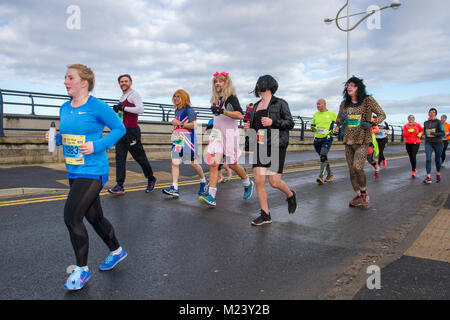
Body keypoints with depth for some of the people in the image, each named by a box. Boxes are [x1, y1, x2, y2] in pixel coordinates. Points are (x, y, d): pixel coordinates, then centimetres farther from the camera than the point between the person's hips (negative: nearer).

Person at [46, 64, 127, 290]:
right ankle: (117, 251, 38)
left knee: (71, 217, -10)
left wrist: (97, 146, -18)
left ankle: (82, 269, 11)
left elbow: (119, 128, -8)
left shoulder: (97, 106, -12)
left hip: (93, 171, -8)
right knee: (94, 217, 16)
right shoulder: (64, 109, 10)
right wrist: (55, 137, 0)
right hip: (74, 171, 8)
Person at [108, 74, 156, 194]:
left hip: (132, 131, -8)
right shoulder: (122, 97, 20)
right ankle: (119, 186, -3)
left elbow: (140, 110, -21)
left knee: (140, 157, 1)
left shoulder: (134, 95, -5)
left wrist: (123, 108, -20)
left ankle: (151, 179, 19)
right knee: (119, 157, -2)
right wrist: (117, 110, 11)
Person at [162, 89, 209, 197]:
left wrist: (179, 123, -17)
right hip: (178, 140, 7)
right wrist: (175, 129, 15)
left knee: (193, 163, 3)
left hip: (188, 140, -7)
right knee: (174, 163, -5)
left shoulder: (189, 110, -8)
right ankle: (174, 188, -7)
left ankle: (204, 181, 27)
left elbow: (194, 125, -16)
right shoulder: (177, 111, 17)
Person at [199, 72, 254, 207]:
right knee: (214, 163, -11)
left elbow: (240, 115, -19)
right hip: (217, 132, 5)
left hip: (230, 132, -5)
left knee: (232, 164, 4)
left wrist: (222, 111, -24)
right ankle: (211, 197, -14)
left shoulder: (231, 97, -6)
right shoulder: (216, 99, 15)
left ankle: (248, 184, 32)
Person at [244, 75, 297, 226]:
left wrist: (273, 122, -18)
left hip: (276, 146, -6)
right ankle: (265, 214, 10)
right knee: (259, 181, -3)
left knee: (274, 182, -6)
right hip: (259, 146, 6)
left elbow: (290, 123, -4)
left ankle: (290, 195, 28)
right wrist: (248, 126, 5)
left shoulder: (280, 103, -1)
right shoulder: (257, 105, 18)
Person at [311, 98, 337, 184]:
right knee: (323, 158, 14)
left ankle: (321, 176, -23)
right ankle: (330, 175, 30)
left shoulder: (331, 114, 1)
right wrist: (313, 128, -3)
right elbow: (312, 125, 19)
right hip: (317, 139, 5)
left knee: (323, 156, -21)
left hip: (327, 139, -5)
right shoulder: (316, 114, 12)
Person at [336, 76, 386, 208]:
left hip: (362, 140, -5)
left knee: (357, 167, -18)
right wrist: (341, 119, -6)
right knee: (351, 170, 6)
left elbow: (382, 115, 3)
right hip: (348, 140, 5)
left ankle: (364, 193, 5)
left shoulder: (368, 100, -3)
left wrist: (371, 123, -15)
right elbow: (338, 122, 18)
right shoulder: (344, 103, 9)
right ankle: (358, 196, 20)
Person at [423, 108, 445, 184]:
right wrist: (426, 136, 8)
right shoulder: (426, 123, 8)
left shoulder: (438, 122, -6)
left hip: (438, 143, -2)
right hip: (428, 143, 2)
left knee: (437, 160, 11)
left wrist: (433, 133, -23)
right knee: (428, 159, -14)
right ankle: (428, 178, -19)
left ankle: (438, 174, 38)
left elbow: (443, 133, -12)